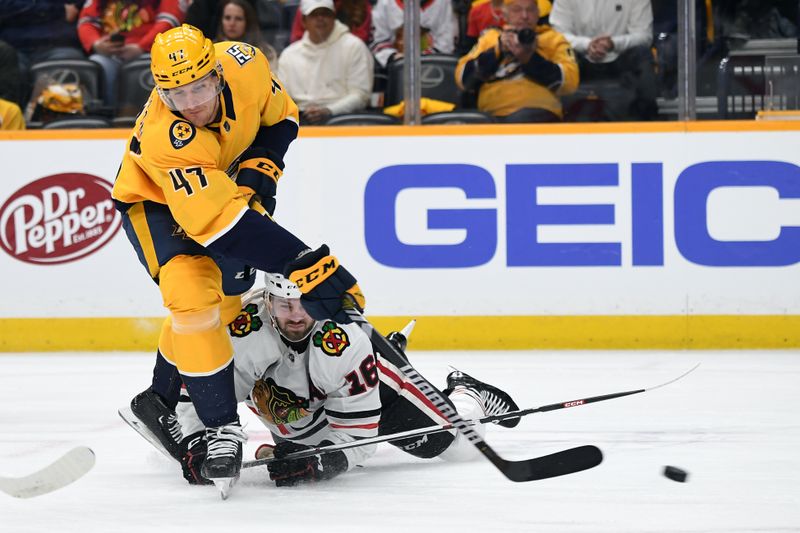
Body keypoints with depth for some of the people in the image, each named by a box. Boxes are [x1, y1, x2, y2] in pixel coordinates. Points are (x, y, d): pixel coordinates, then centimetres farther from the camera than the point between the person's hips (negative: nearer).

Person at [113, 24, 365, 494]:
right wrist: (305, 265, -50)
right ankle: (221, 426, -20)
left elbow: (281, 118, -3)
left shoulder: (244, 65, -27)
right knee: (193, 293, -27)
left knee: (225, 301, 11)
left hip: (223, 184, 7)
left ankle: (160, 400, 30)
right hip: (155, 203, -7)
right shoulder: (166, 138, -42)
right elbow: (224, 223, -46)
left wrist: (259, 168, -20)